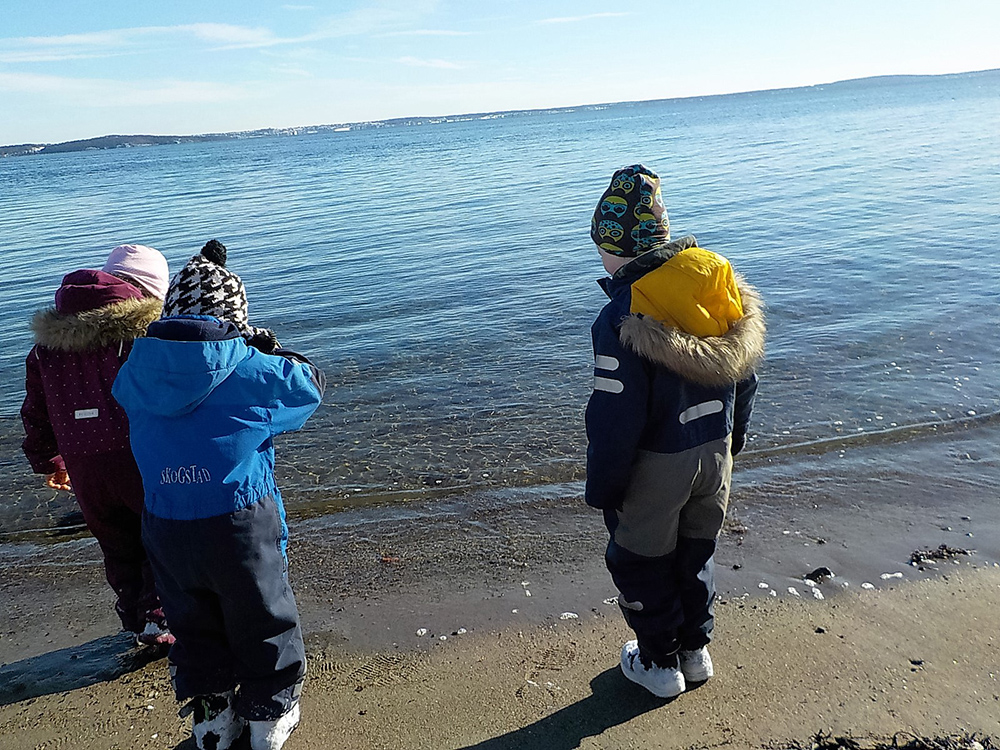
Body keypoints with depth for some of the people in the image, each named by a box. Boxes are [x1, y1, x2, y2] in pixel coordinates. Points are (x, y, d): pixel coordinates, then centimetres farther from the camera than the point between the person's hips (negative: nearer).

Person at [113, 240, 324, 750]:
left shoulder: (137, 371, -2)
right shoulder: (252, 370, -13)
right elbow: (312, 382, 2)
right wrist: (275, 350, 20)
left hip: (164, 530, 4)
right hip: (240, 523, -4)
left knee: (193, 627, 24)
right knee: (263, 625, 18)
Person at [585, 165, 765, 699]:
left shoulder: (624, 316, -26)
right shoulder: (717, 280, -4)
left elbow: (615, 418, -23)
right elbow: (744, 377, 7)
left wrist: (602, 489, -9)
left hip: (655, 466, -7)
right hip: (715, 451, 7)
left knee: (640, 564, 16)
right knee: (696, 553, 24)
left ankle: (660, 664, 33)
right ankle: (696, 651, 42)